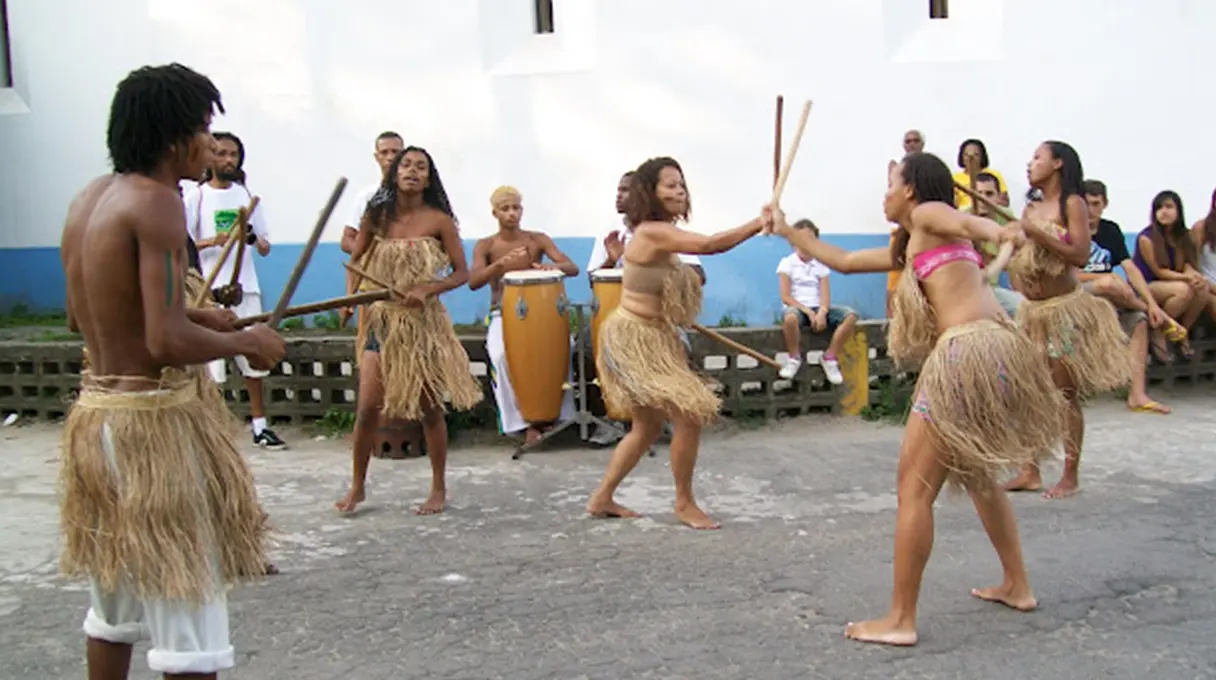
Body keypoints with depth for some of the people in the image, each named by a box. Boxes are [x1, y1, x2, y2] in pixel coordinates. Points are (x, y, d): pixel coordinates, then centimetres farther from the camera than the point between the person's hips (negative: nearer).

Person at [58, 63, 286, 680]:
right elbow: (168, 342, -25)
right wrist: (245, 342, -8)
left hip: (94, 412, 9)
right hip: (153, 416, -9)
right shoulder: (156, 202, -17)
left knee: (114, 602, 20)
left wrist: (196, 318, 16)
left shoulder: (88, 198, 9)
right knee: (187, 603, 1)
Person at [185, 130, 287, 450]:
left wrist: (256, 238, -12)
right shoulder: (196, 197, 1)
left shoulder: (247, 196, 11)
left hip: (246, 288, 3)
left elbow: (265, 248, 11)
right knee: (211, 363, -3)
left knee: (253, 358, 6)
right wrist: (214, 241, -18)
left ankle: (259, 425, 13)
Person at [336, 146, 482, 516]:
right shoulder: (376, 216, 2)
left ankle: (439, 488, 21)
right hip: (381, 320, 2)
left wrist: (428, 289, -19)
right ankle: (358, 486, 16)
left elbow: (462, 273, -3)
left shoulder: (438, 221, -6)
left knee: (429, 409, 6)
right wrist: (350, 294, -2)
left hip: (424, 323, -2)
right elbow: (355, 259, 15)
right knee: (367, 406, -2)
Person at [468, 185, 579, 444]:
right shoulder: (485, 246, 2)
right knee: (502, 354, -32)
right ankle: (525, 420, -23)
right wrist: (500, 263, -33)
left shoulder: (537, 240, 3)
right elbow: (473, 282, -15)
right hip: (502, 316, -1)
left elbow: (573, 268, -7)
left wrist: (552, 266, -32)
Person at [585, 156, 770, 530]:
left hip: (651, 340, 11)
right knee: (691, 415, -11)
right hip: (635, 341, -11)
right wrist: (758, 224, -30)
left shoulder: (661, 234, 12)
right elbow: (709, 245, -32)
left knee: (648, 426, 18)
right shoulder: (653, 232, -20)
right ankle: (685, 503, 6)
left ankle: (602, 499, 27)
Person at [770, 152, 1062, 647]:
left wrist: (999, 233, -42)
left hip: (968, 350, -10)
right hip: (995, 347, 10)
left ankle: (901, 620, -1)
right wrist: (787, 232, 42)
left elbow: (968, 222, -20)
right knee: (975, 474, 27)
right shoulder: (907, 250, 27)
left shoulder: (929, 214, 3)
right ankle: (1017, 586, 34)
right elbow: (843, 261, 37)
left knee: (914, 486, -5)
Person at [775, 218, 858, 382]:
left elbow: (826, 295, 1)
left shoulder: (820, 264, 11)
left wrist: (821, 313, -22)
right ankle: (794, 358, -15)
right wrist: (808, 312, -18)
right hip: (797, 308, -4)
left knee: (850, 315, -22)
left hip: (817, 309, 4)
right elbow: (786, 297, -7)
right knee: (790, 316, -42)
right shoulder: (787, 263, 1)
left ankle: (830, 357, -8)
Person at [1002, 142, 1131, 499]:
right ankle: (1030, 472, 10)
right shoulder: (1032, 207, 12)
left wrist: (1036, 233, -21)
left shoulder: (1072, 204, -7)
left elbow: (1080, 256, -17)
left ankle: (1070, 477, 7)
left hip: (1064, 309, -6)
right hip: (1032, 310, 7)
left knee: (1065, 395, -2)